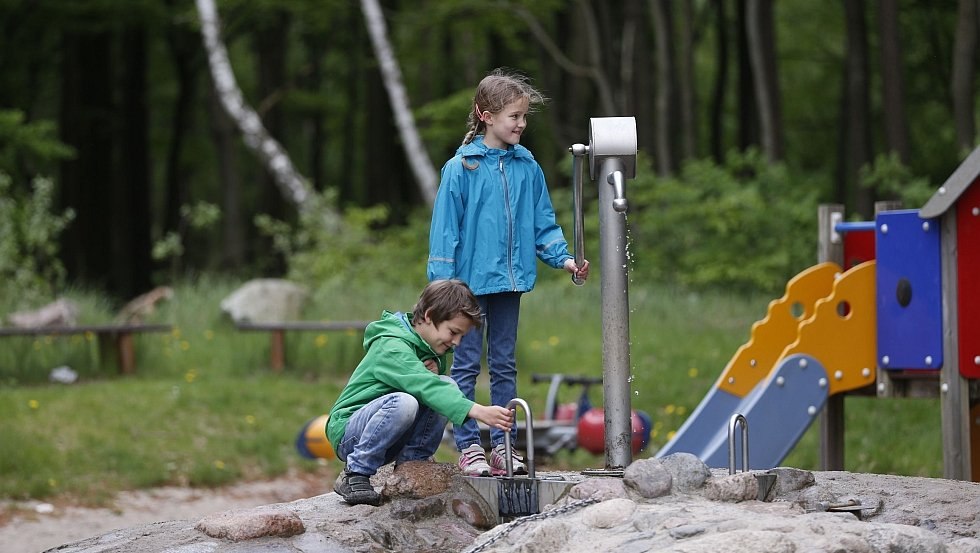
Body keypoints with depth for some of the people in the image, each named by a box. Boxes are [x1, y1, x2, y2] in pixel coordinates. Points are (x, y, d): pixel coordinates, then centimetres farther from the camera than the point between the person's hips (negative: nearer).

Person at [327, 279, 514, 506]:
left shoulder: (430, 349, 8)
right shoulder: (392, 347, -23)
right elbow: (425, 387, -37)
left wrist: (435, 369, -12)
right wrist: (477, 411, -49)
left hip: (389, 439, 8)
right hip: (347, 432, -8)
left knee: (447, 385, -12)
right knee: (403, 402, -38)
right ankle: (355, 475, -20)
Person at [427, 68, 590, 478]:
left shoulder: (527, 167, 3)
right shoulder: (461, 168, -10)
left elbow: (543, 224, 11)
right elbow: (445, 228, -8)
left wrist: (563, 258, -3)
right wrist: (442, 282, -11)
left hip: (509, 278, 5)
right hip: (469, 280, -5)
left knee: (504, 366, 11)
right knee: (466, 364, 2)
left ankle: (502, 445, 17)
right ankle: (469, 446, 6)